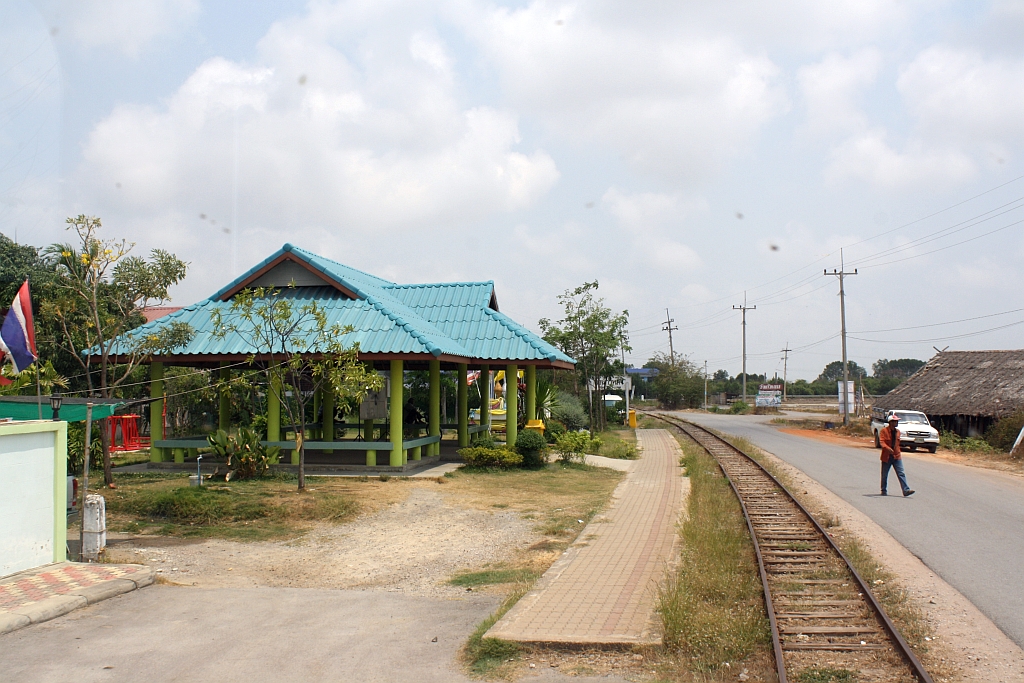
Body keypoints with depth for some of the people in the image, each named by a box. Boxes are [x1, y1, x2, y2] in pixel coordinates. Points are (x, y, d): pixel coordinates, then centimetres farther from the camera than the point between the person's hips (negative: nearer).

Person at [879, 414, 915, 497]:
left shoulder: (897, 431, 10)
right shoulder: (883, 431, -8)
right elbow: (881, 441, -18)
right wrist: (888, 448, -35)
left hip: (897, 456, 4)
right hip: (886, 456, -4)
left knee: (901, 474, -7)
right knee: (884, 474, 8)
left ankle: (906, 490, -12)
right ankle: (883, 490, 20)